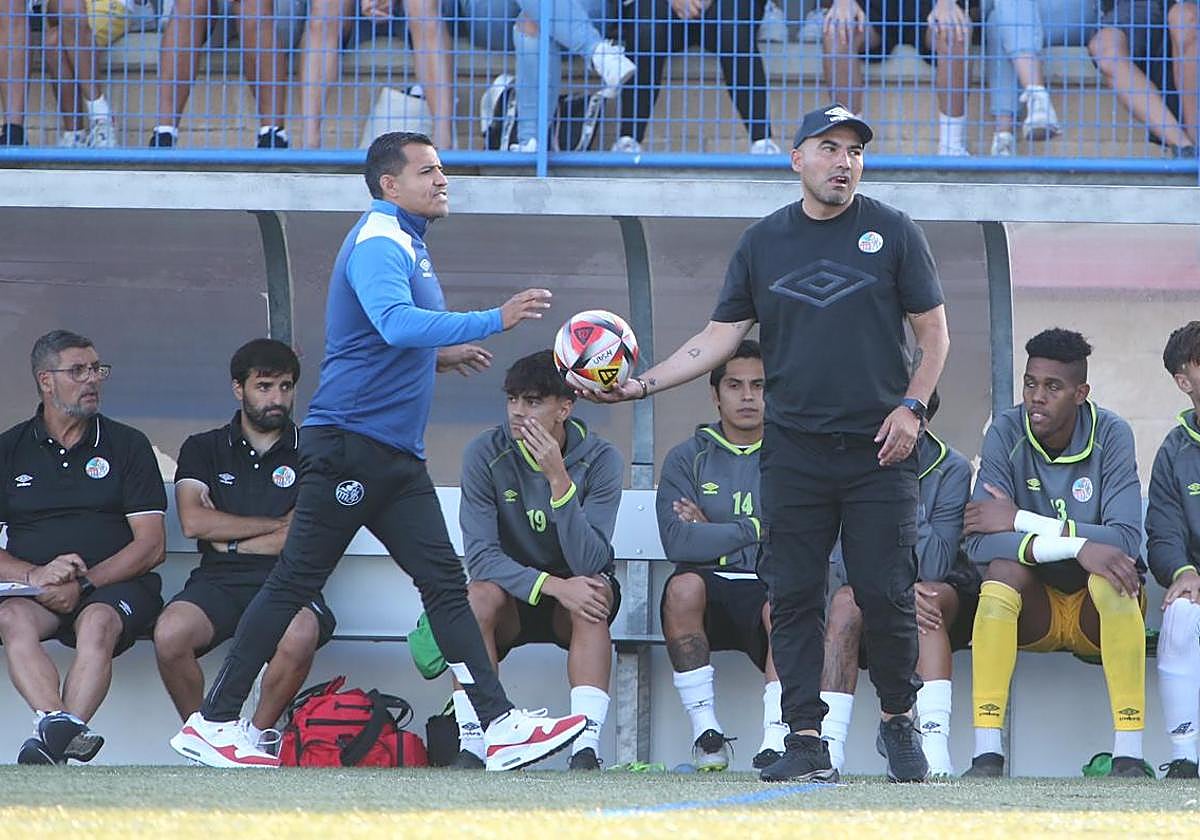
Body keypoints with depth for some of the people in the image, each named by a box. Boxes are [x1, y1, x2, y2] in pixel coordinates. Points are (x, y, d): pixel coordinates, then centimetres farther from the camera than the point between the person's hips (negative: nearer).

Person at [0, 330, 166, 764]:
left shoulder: (127, 445, 13)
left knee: (98, 621, -36)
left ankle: (58, 734, -54)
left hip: (114, 583, -1)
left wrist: (84, 583, -11)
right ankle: (58, 723, -54)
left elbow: (152, 545, 4)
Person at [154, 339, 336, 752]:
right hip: (218, 580, 1)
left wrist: (228, 540, 3)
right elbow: (193, 522, 1)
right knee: (170, 634, -33)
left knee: (298, 636, -38)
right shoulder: (203, 449, 18)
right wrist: (275, 525, 2)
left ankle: (259, 734, -13)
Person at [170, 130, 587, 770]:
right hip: (350, 443, -10)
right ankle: (211, 724, 0)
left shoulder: (408, 243, 20)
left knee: (445, 582, 1)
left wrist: (438, 356, 17)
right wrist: (494, 321, -34)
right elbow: (396, 323, -31)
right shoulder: (377, 242, -12)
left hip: (396, 454, 10)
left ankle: (500, 727, -5)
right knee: (294, 582, -6)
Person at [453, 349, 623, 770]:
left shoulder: (599, 459, -16)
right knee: (480, 595, -32)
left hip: (573, 591, 0)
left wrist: (559, 480, -37)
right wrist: (553, 586, -34)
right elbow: (480, 555, -21)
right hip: (512, 600, 0)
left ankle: (587, 747, -39)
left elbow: (588, 563, -26)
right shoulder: (485, 453, -14)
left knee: (594, 595, -34)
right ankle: (471, 745, -32)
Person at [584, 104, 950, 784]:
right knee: (795, 597, -2)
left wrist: (911, 407, -8)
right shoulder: (763, 243, 11)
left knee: (886, 594, -5)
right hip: (795, 452, 2)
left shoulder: (893, 233, 4)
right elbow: (720, 338, 10)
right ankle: (806, 740, 1)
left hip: (879, 448, -2)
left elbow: (935, 332, 6)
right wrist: (642, 385, 0)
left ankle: (899, 721, 15)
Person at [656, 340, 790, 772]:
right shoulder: (688, 458, 9)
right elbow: (677, 541, -8)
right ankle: (705, 732, -27)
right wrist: (753, 531, -7)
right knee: (683, 586, -33)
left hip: (770, 588, -1)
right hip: (710, 588, 1)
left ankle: (777, 736, -38)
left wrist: (713, 533, -4)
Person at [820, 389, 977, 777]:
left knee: (933, 598, -35)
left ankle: (934, 744, -44)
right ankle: (828, 743, -39)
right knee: (845, 600, -30)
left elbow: (935, 566, -21)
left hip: (946, 599, -2)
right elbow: (844, 560, -13)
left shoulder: (950, 470, -11)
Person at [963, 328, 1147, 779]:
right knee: (1005, 565, -30)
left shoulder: (1110, 434, -10)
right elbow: (980, 542, -21)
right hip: (1033, 613, 1)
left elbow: (1127, 539, -23)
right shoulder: (1006, 432, -9)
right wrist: (1075, 546, -35)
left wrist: (1021, 521, -24)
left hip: (1098, 611, -1)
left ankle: (1128, 754, -35)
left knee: (1111, 573, -33)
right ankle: (986, 753, -36)